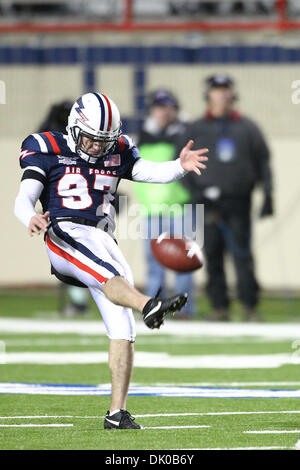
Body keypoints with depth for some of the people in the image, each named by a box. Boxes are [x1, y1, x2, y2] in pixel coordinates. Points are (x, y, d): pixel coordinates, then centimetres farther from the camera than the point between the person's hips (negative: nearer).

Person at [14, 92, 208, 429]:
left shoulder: (117, 153, 18)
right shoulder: (48, 151, 5)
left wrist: (180, 166, -17)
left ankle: (117, 412, -2)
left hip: (101, 241, 5)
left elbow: (151, 172, 5)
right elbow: (23, 199, -4)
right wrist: (32, 218, -28)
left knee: (122, 329, -4)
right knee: (110, 276, -36)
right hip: (65, 235, -5)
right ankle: (149, 306, -67)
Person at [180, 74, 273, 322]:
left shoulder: (248, 128, 10)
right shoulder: (196, 129, 10)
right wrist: (195, 192, -5)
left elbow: (263, 161, 11)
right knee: (213, 257, 0)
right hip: (209, 202, 1)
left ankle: (250, 307, -3)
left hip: (239, 202, -1)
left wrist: (268, 195, 3)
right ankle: (220, 307, 5)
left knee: (242, 255, -7)